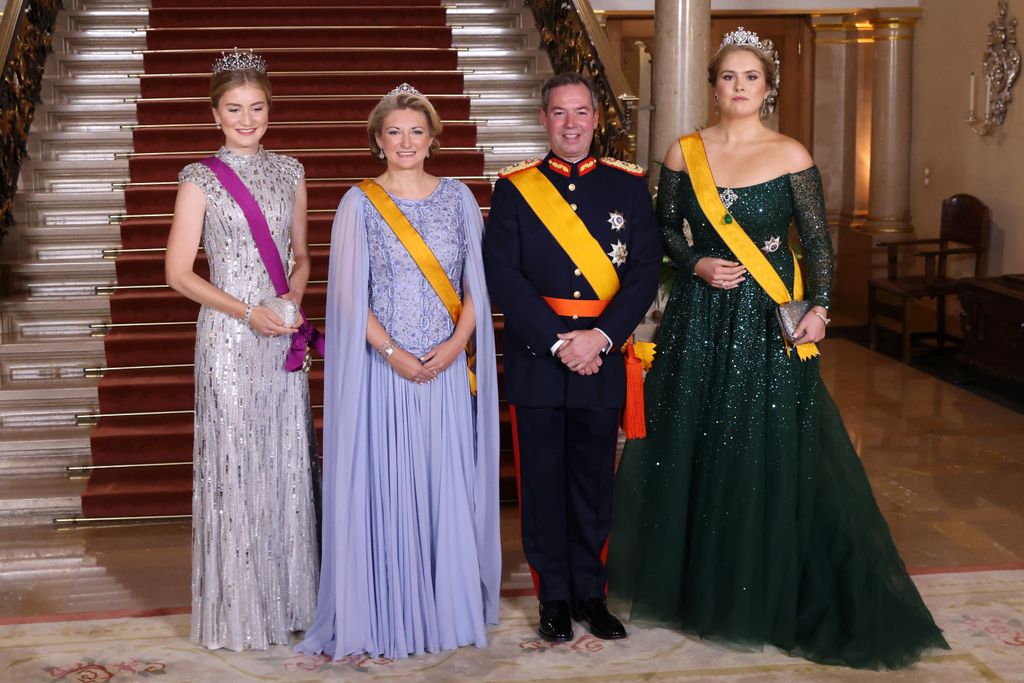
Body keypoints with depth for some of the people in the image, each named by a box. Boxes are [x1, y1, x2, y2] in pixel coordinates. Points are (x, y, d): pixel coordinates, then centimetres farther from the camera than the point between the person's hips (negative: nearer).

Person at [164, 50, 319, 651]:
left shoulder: (289, 172, 8)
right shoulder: (201, 180, -4)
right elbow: (179, 273, -5)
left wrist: (295, 293, -5)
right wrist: (247, 313, -14)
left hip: (283, 333, 4)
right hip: (228, 336, -4)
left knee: (289, 460, 9)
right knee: (234, 461, 1)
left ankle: (290, 594, 22)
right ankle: (240, 606, 13)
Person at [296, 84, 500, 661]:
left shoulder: (458, 197, 7)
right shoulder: (360, 203, 1)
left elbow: (478, 281, 5)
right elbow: (350, 292, -3)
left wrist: (454, 345, -9)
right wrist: (392, 352, -12)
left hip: (449, 366, 2)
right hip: (383, 365, -2)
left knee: (448, 483, 5)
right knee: (385, 486, 0)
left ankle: (449, 607, 18)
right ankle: (390, 615, 10)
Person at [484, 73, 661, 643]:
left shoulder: (629, 185, 6)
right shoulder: (514, 188, 2)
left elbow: (645, 273, -1)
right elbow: (502, 275, -5)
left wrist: (600, 337, -13)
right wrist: (558, 341, -13)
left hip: (602, 360, 1)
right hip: (535, 360, -1)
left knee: (595, 481, 9)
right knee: (543, 482, 6)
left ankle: (591, 593, 22)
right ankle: (554, 596, 19)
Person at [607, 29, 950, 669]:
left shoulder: (791, 156, -2)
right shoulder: (685, 153, 4)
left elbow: (818, 241, -2)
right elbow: (665, 226, 12)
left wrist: (819, 308, -15)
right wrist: (696, 264, -6)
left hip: (769, 322, -2)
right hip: (699, 317, 2)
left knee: (768, 450, 0)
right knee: (691, 443, 7)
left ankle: (767, 593, 16)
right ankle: (694, 583, 24)